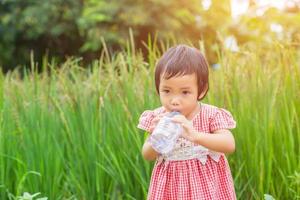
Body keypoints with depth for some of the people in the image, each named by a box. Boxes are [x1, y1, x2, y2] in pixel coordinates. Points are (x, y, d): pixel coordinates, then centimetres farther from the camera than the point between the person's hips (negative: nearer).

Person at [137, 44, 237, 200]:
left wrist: (195, 135, -37)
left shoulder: (211, 115, -12)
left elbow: (230, 145, -25)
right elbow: (147, 156, -1)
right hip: (171, 186, 2)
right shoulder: (157, 117, -5)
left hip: (206, 185, -2)